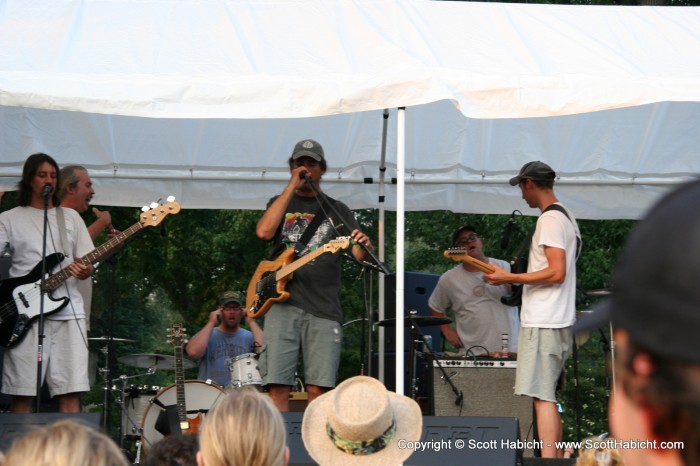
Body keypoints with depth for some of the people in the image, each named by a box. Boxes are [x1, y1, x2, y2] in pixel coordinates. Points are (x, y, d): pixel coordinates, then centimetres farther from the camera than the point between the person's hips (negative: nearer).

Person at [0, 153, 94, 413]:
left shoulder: (70, 217, 17)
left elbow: (87, 264, 15)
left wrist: (83, 271, -9)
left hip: (67, 311, 2)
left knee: (70, 393, -4)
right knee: (22, 393, -5)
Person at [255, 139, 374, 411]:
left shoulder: (337, 210, 18)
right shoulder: (280, 203, 18)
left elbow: (359, 256, 8)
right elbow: (264, 232, -5)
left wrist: (363, 247, -18)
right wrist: (292, 186, -3)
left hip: (324, 308, 0)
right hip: (282, 304, 0)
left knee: (319, 389, -6)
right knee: (277, 386, -8)